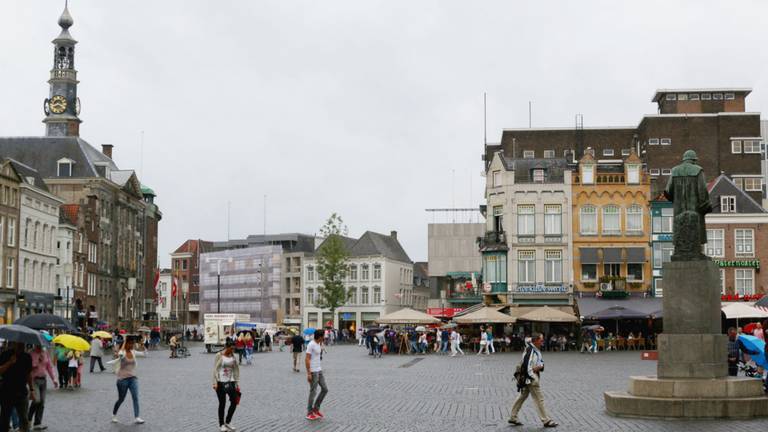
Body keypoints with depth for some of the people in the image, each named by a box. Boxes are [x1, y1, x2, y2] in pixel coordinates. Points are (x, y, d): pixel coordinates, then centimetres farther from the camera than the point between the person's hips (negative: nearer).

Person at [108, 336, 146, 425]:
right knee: (121, 399, 8)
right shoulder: (122, 352, -12)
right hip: (123, 379, -4)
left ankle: (137, 418, -12)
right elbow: (120, 354, -36)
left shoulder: (133, 352, 4)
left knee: (135, 398, -10)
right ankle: (114, 415, 32)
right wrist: (124, 342, -30)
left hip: (133, 378, 4)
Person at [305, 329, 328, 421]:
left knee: (325, 389, 9)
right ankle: (309, 413, 7)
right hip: (313, 372, -9)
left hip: (319, 371, 9)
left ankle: (316, 409, 19)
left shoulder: (318, 344, 11)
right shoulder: (311, 345, -16)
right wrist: (308, 373, -22)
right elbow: (307, 359, -19)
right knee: (313, 392, -3)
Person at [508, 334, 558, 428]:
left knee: (522, 396, 15)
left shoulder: (536, 350, 10)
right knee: (539, 399, -2)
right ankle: (546, 421, 6)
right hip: (531, 379, -10)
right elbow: (526, 366, -25)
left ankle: (513, 418, 21)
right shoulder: (530, 351, -22)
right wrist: (533, 379, -18)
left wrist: (540, 366, -13)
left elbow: (541, 361, 11)